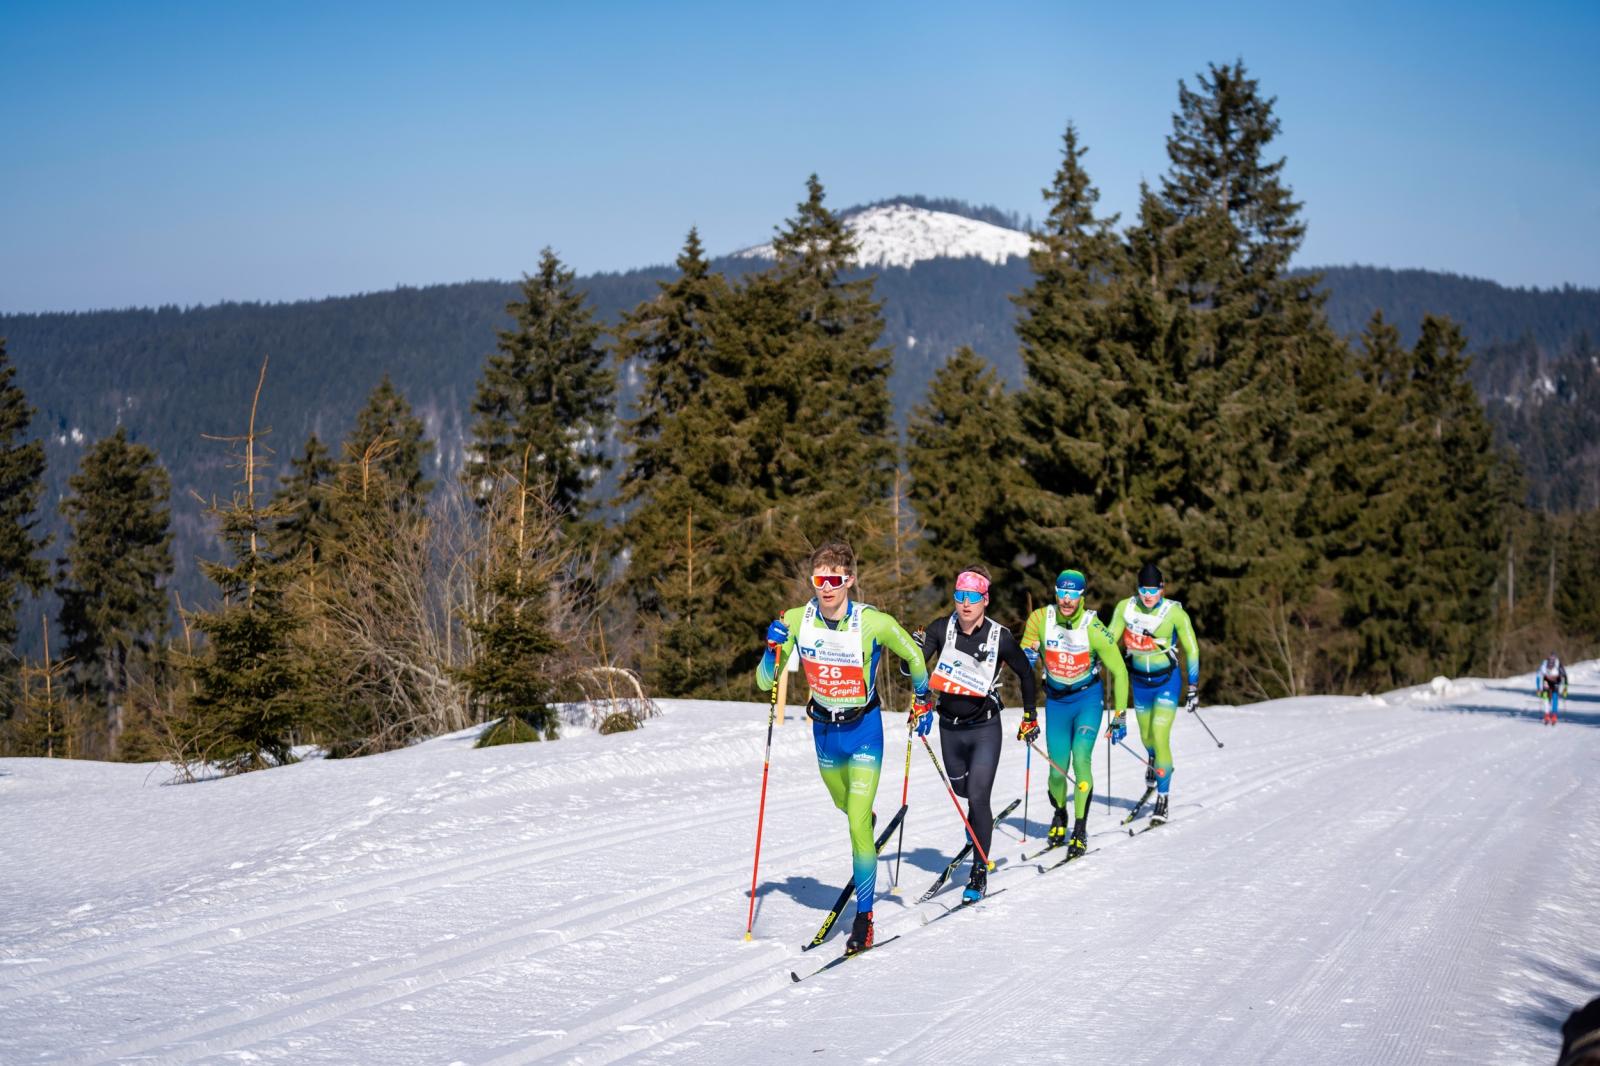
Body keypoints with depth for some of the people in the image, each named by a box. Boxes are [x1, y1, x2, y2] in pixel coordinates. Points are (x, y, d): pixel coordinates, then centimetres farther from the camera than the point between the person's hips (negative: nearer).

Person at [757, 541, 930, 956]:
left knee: (857, 821, -13)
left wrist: (923, 700, 4)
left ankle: (864, 917, -5)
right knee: (845, 805, 27)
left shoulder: (874, 623, -22)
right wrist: (773, 649, -27)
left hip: (864, 730, -4)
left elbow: (914, 656, -3)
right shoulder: (796, 621, -14)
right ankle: (867, 818, 64)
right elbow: (765, 682, -10)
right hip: (824, 729, 4)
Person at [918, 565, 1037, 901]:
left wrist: (1029, 714, 6)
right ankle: (979, 826, 54)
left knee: (978, 798, -12)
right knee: (962, 792, 20)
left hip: (985, 728, -3)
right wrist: (915, 649, -36)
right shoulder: (942, 629, -8)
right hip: (950, 727, 3)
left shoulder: (1000, 637, -13)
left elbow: (1025, 673, 3)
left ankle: (980, 872, -4)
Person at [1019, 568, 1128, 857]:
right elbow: (1024, 660, 4)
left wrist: (1120, 714, -8)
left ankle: (1080, 831, -10)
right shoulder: (1040, 619, -13)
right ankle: (1059, 815, 33)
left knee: (1081, 759, -19)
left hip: (1088, 698, -2)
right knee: (1057, 770, 3)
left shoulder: (1093, 628, -20)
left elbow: (1118, 670, -10)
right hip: (1056, 700, 2)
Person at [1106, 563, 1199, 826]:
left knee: (1160, 737, -14)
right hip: (1139, 681, 3)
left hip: (1167, 681, -3)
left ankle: (1162, 799, -5)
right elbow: (1108, 642, 1)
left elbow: (1191, 649, -7)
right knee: (1147, 737, 18)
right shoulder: (1125, 608, -11)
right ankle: (1153, 761, 54)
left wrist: (1193, 688, -5)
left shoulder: (1174, 612, -16)